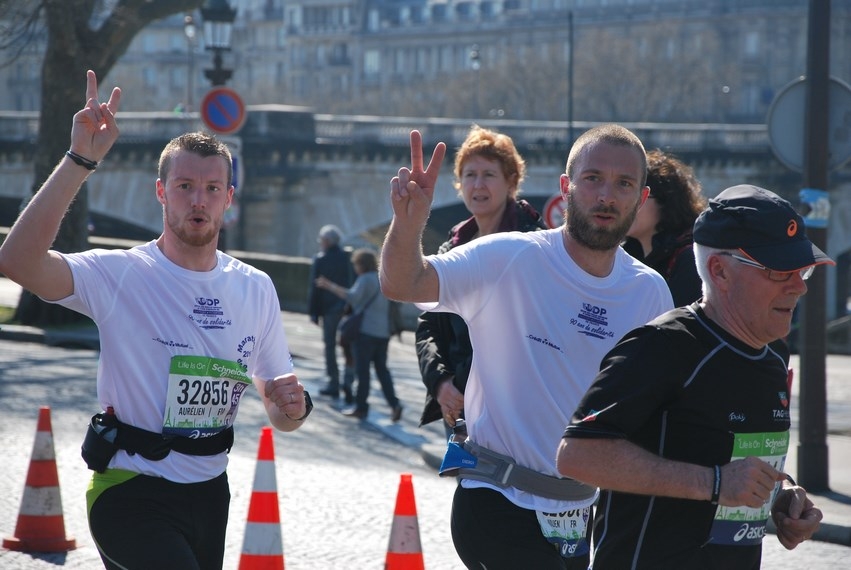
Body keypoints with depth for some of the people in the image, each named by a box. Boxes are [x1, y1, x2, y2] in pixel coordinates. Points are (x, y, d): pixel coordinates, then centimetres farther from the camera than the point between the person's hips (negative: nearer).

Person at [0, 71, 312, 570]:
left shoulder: (256, 288, 7)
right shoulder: (122, 275, -9)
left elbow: (280, 415, 13)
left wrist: (290, 408, -12)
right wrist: (81, 160, -29)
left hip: (210, 490, 6)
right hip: (133, 492, -6)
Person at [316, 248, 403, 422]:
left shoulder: (365, 279, -10)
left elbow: (352, 297, -24)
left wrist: (330, 286, -23)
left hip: (365, 331, -8)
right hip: (383, 332, 8)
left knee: (362, 370, -1)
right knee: (382, 369, 10)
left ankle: (361, 406, 2)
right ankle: (394, 403, -3)